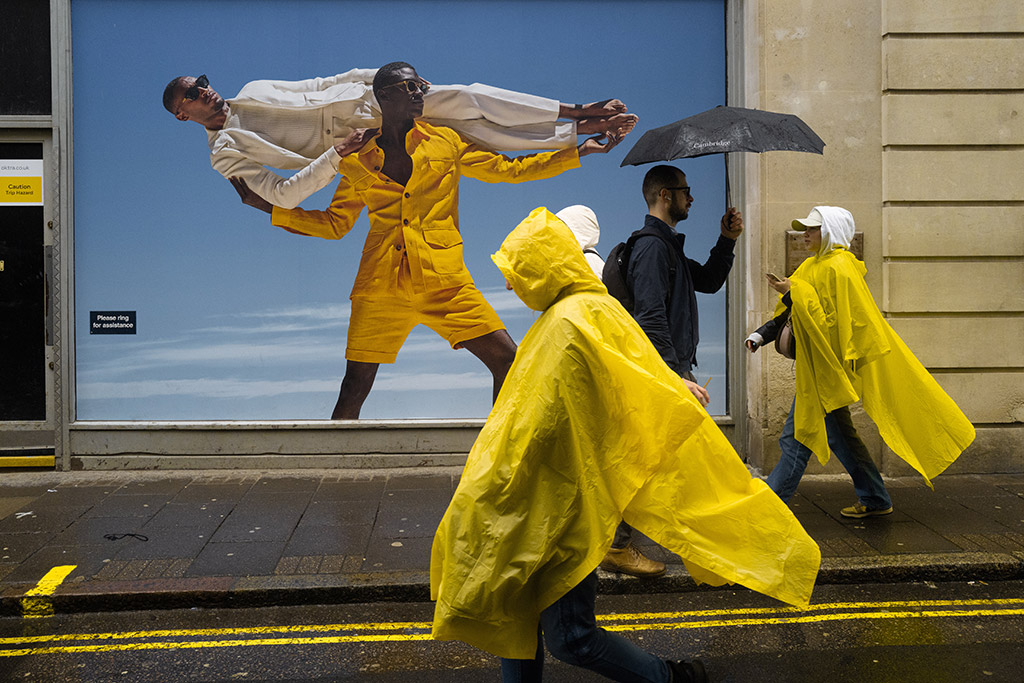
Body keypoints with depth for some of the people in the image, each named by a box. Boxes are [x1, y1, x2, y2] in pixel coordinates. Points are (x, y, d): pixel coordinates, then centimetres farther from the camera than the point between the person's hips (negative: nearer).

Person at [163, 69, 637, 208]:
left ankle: (580, 116, -5)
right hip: (343, 142, -5)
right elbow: (283, 195, -11)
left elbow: (321, 85, 20)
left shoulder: (251, 91, 15)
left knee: (459, 101, -12)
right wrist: (333, 158, -23)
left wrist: (379, 75, 10)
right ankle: (575, 131, -12)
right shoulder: (224, 153, -1)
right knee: (464, 127, -18)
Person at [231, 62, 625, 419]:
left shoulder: (446, 143, 13)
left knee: (508, 362, -10)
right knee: (354, 388, -3)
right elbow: (334, 224, 19)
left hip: (445, 282, 1)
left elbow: (511, 170, 18)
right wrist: (267, 207, 16)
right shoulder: (357, 160, 13)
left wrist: (580, 151, 15)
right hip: (381, 285, 0)